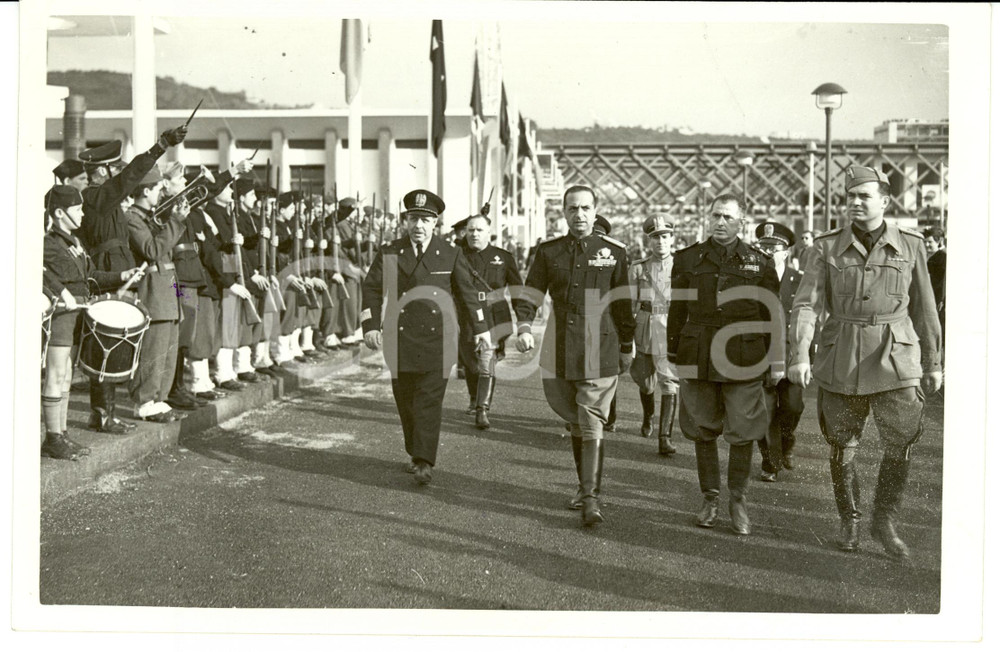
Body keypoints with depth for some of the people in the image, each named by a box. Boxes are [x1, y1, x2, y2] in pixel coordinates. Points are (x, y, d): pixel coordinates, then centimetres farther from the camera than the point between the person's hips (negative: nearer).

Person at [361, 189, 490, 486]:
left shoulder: (450, 255, 4)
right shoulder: (389, 253, 5)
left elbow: (467, 292, 12)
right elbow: (371, 289, 4)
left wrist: (481, 328, 13)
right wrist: (371, 326, -7)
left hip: (437, 337, -2)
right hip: (400, 337, 2)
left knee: (430, 398, -9)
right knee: (405, 398, 8)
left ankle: (424, 462, -9)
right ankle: (416, 454, 25)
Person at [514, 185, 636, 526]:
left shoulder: (613, 251, 2)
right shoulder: (548, 251, 7)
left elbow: (623, 304, 6)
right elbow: (531, 292, 3)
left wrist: (626, 348, 8)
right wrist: (524, 326, -15)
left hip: (600, 352, -3)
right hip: (559, 352, 3)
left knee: (592, 425, -5)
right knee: (575, 421, 15)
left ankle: (590, 497, 0)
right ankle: (585, 482, 32)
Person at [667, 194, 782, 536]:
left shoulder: (760, 263, 4)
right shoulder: (688, 259, 6)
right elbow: (677, 311, 9)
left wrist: (777, 360, 4)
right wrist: (673, 354, 7)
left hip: (744, 361, -1)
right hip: (699, 359, 1)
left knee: (743, 433, 2)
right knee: (703, 430, 8)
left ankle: (738, 501, 19)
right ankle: (710, 499, 22)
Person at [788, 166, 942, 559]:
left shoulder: (910, 246, 4)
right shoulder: (827, 248, 0)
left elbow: (924, 309, 9)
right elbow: (806, 305, -8)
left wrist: (933, 364, 11)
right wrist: (799, 356, -21)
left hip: (896, 360, 0)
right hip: (842, 362, 0)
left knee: (900, 447, -4)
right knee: (842, 449, 8)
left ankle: (884, 523, 18)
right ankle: (849, 523, 28)